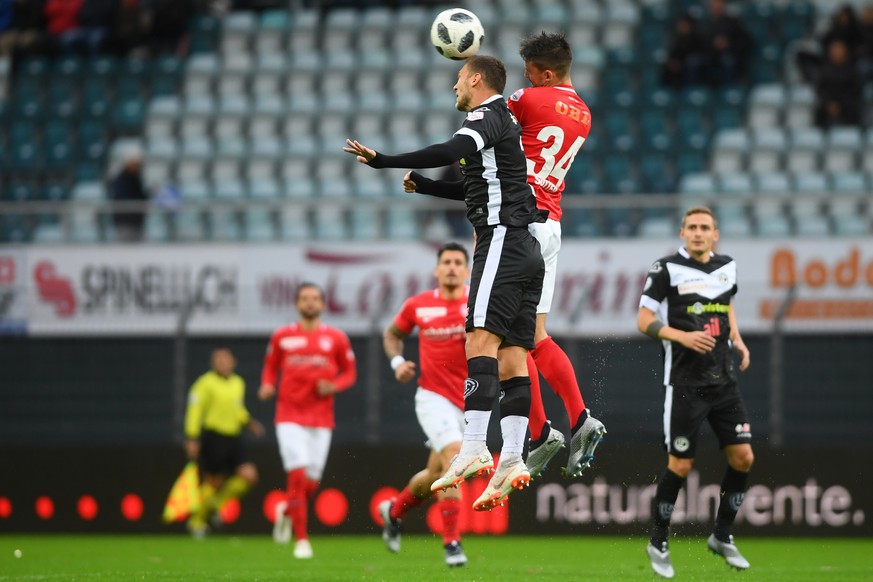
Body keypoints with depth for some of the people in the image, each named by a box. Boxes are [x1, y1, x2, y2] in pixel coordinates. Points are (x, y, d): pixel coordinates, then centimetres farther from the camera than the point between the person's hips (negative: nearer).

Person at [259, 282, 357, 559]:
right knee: (298, 476, -15)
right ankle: (301, 540, -7)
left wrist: (333, 386, -10)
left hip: (321, 419, 2)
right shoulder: (282, 337, 3)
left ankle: (286, 510, 37)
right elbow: (270, 367, 14)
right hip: (290, 417, -2)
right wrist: (267, 386, -7)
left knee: (311, 483, 3)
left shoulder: (336, 338, 3)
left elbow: (349, 372, 10)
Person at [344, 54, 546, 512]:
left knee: (482, 339, -20)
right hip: (525, 248, 10)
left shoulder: (487, 115, -4)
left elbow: (451, 152, -25)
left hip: (502, 239, -10)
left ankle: (473, 449, -32)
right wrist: (421, 185, 42)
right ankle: (512, 461, -7)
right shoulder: (502, 123, 26)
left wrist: (383, 161, -27)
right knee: (512, 356, 2)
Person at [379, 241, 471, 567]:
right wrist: (397, 361, -1)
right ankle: (452, 542, -19)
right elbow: (392, 335, 17)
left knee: (437, 475, 12)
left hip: (467, 403, 2)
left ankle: (394, 511, 42)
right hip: (433, 397, -2)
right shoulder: (418, 305, 0)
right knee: (454, 459, -24)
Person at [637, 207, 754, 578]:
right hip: (685, 383, -5)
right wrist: (683, 336, -23)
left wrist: (737, 341, 10)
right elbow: (644, 321, -9)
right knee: (680, 466, -2)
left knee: (742, 458, 1)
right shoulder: (667, 269, -9)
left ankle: (722, 537, 19)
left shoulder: (726, 268, 7)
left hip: (723, 380, 5)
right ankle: (658, 543, 15)